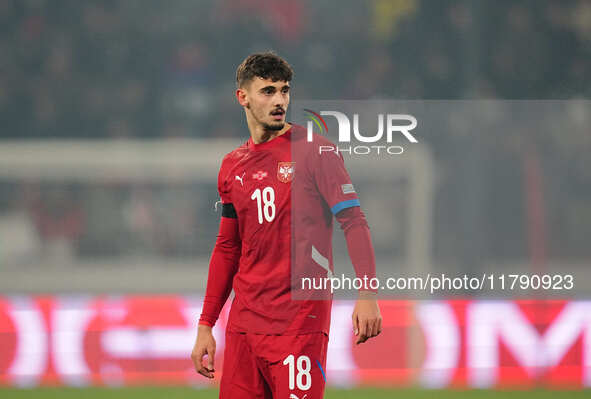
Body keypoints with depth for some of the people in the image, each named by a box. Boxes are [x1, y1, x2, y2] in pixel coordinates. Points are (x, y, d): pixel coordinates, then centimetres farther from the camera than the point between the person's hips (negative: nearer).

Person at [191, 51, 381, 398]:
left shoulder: (313, 151, -2)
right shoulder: (233, 167, 14)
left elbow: (354, 222, -9)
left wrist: (367, 294, -22)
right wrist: (206, 325, 16)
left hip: (301, 324, -5)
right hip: (244, 324, 5)